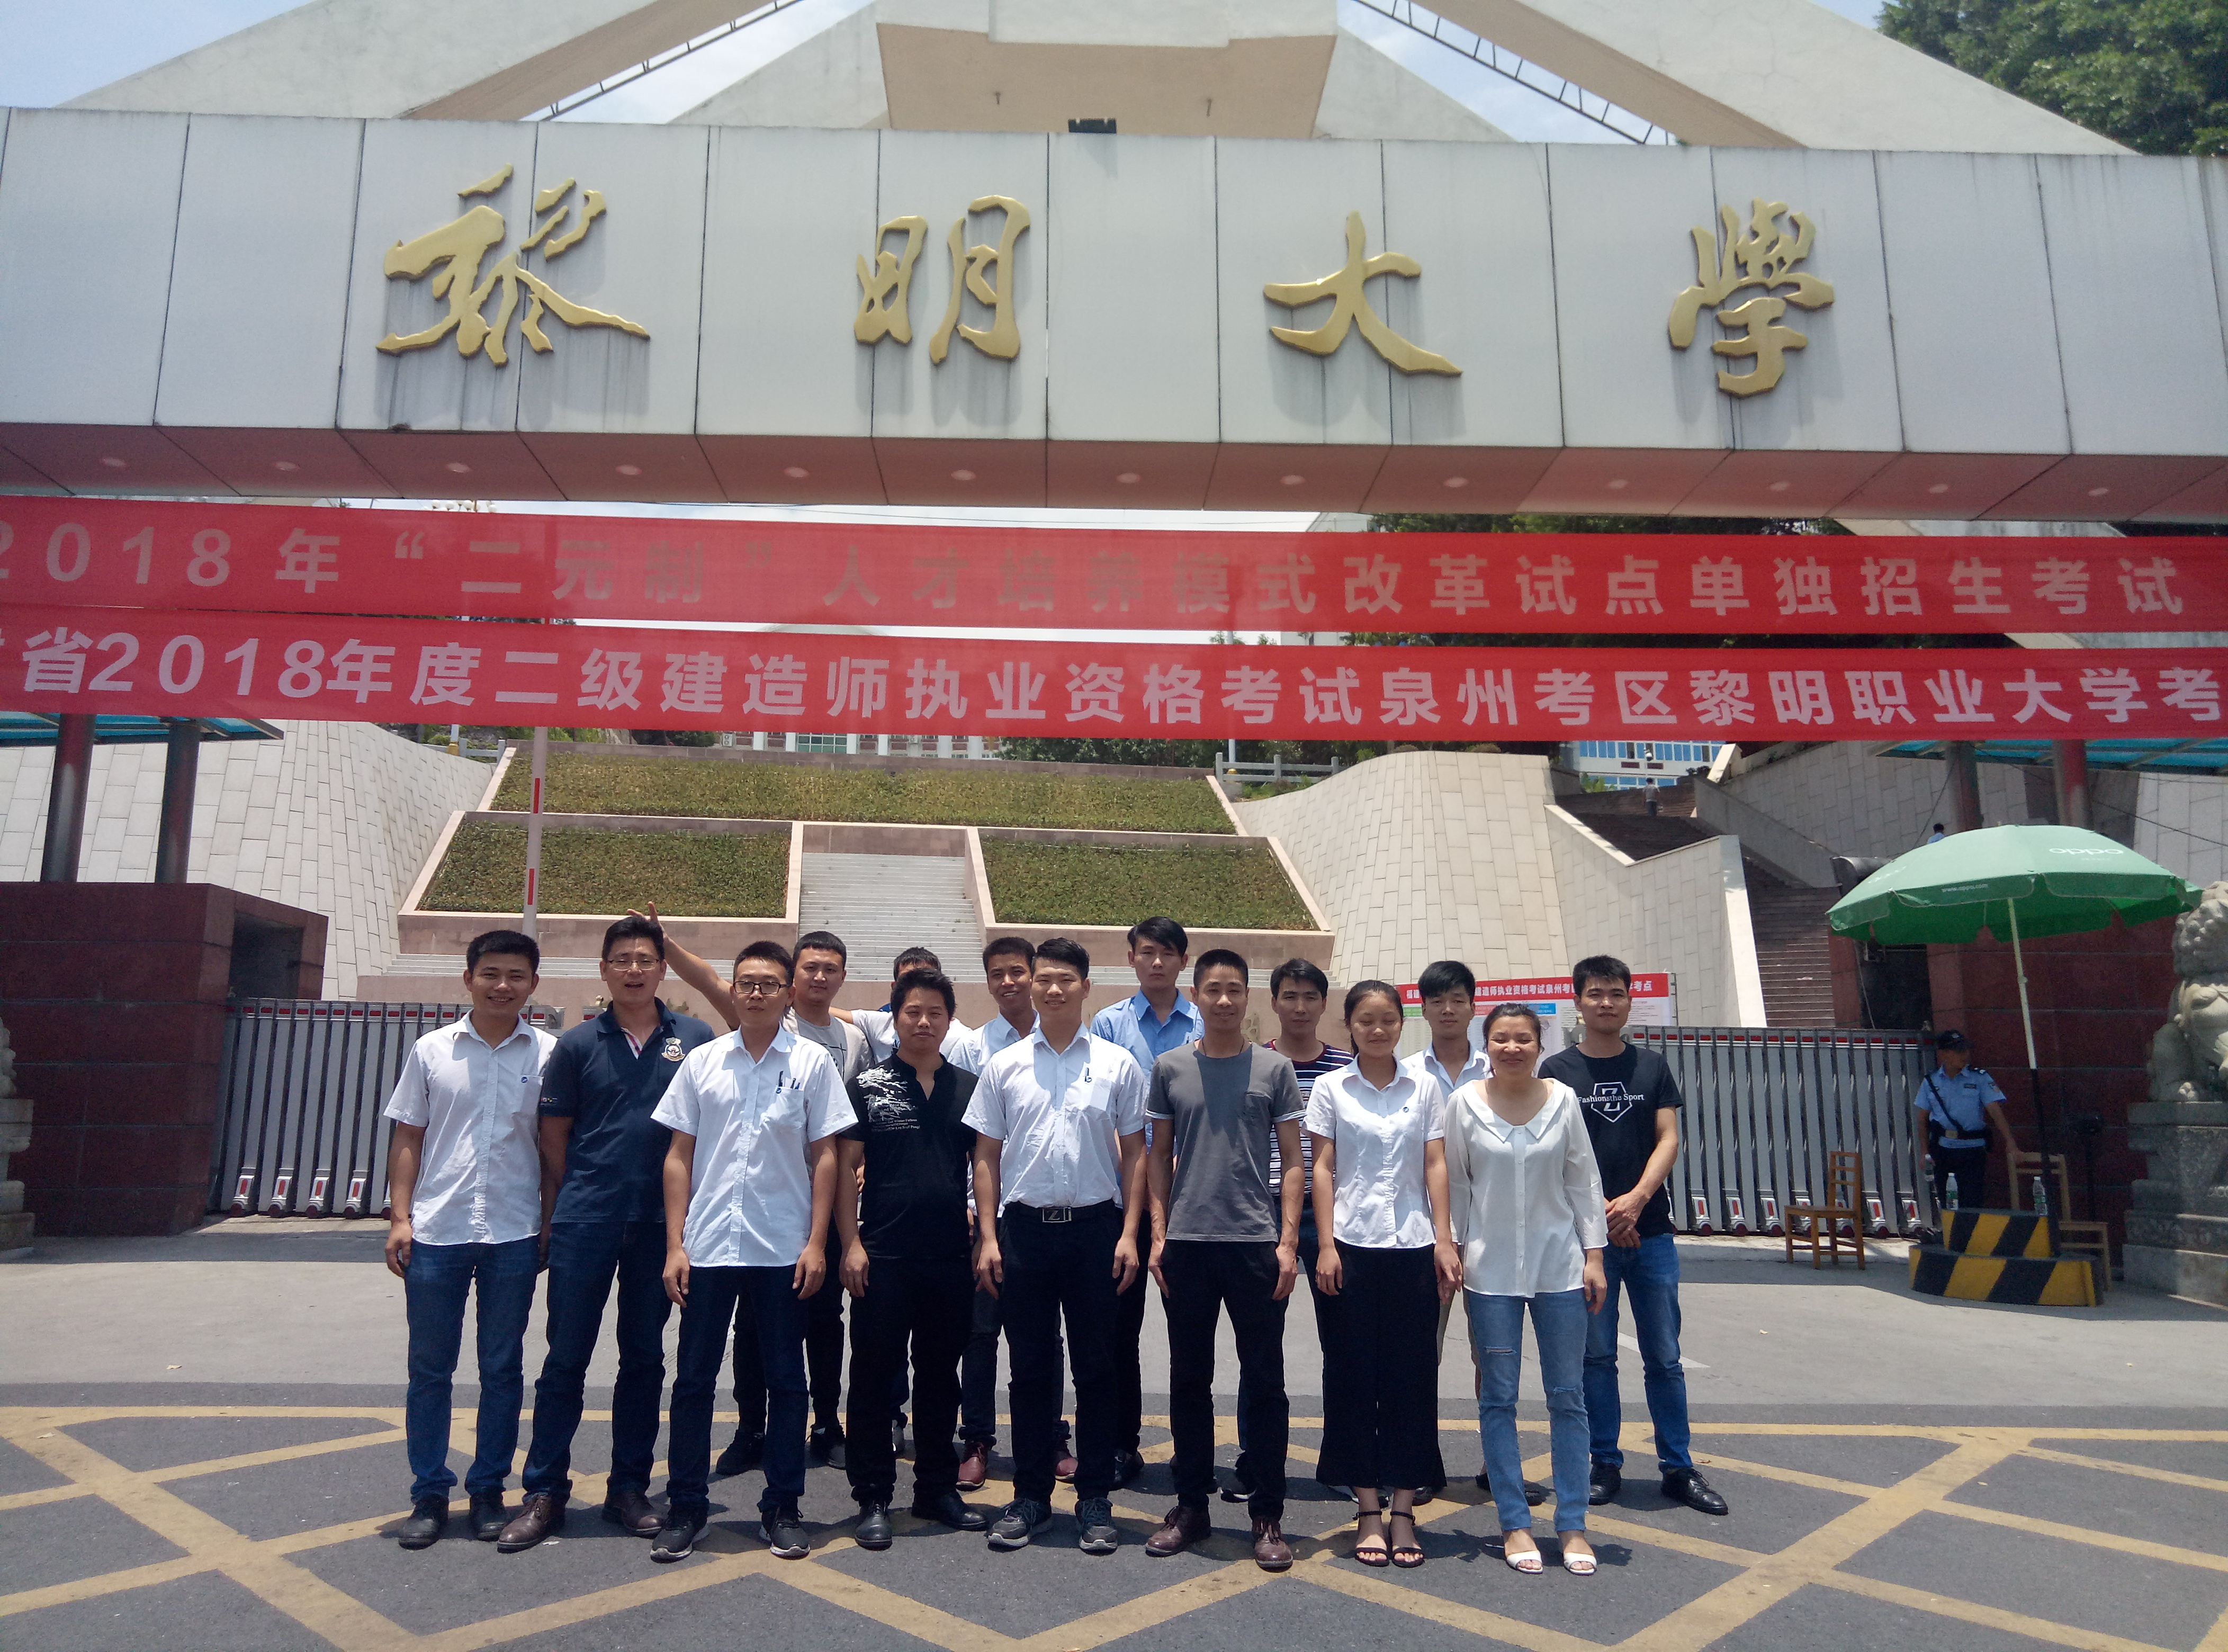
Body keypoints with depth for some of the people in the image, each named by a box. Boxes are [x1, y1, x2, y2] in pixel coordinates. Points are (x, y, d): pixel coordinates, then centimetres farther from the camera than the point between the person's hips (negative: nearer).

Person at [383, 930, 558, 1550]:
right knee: (430, 1368, 8)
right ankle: (429, 1495, 21)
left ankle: (489, 1491, 22)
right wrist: (400, 1218, -1)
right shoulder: (432, 1050, 3)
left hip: (514, 1236, 0)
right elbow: (407, 1138, 6)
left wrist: (552, 1224, 1)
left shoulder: (549, 1055, 0)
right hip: (436, 1231, 1)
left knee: (503, 1370, 9)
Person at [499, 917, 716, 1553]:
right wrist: (553, 1218, 5)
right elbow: (554, 1137, 7)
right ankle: (545, 1492, 17)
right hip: (584, 1221, 0)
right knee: (566, 1357, 5)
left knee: (644, 1357, 10)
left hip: (660, 1223, 1)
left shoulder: (695, 1040, 2)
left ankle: (629, 1488, 22)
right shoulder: (577, 1045, 3)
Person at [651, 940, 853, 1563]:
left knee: (785, 1380, 8)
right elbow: (679, 1156, 6)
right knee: (693, 1378, 8)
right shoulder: (702, 1061, 5)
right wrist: (675, 1245, 0)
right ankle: (685, 1507, 21)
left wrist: (816, 1243, -6)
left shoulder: (812, 1062, 0)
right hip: (708, 1246, 1)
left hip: (784, 1249, -1)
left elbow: (825, 1156, 0)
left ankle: (782, 1507, 20)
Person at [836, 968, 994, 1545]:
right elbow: (846, 1168, -2)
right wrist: (851, 1244, -9)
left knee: (940, 1375, 13)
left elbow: (984, 1167, 11)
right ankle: (873, 1498, 15)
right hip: (883, 1255, -3)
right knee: (874, 1376, 4)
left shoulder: (969, 1087, 8)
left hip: (951, 1255, 3)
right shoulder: (868, 1085, 0)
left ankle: (937, 1488, 26)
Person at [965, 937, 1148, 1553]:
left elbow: (1135, 1153, 4)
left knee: (1094, 1367, 7)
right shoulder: (1004, 1066, 4)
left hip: (1094, 1225, -1)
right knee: (1030, 1368, 9)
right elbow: (987, 1156, 6)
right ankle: (1030, 1495, 22)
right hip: (1024, 1226, 1)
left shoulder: (1117, 1064, 2)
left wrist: (1129, 1234, -4)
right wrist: (988, 1237, 0)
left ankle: (1095, 1498, 19)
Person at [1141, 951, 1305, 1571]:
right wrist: (1158, 1233, 2)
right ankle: (1191, 1505, 23)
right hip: (1186, 1243, 2)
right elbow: (1159, 1157, 10)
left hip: (1256, 1243, -1)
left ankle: (1268, 1515, 15)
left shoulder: (1274, 1070, 2)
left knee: (1264, 1381, 4)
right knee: (1189, 1379, 11)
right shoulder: (1170, 1069, 6)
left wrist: (1288, 1241, -5)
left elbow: (1293, 1159, 3)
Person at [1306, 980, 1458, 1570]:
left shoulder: (1425, 1087, 6)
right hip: (1352, 1245, -1)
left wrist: (1444, 1240, -2)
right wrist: (1326, 1245, -6)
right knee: (1353, 1373, 4)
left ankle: (1403, 1509, 15)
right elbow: (1323, 1168, 1)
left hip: (1413, 1245, 1)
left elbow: (1435, 1166, 5)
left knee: (1412, 1374, 4)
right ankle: (1368, 1510, 15)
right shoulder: (1330, 1088, 2)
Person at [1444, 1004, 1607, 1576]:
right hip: (1491, 1269, -1)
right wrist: (1453, 1256, 2)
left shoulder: (1563, 1100, -1)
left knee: (1568, 1396, 6)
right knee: (1498, 1398, 5)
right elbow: (1455, 1185, 2)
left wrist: (1594, 1254, 2)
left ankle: (1573, 1525, 18)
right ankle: (1514, 1524, 17)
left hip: (1559, 1266, 1)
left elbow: (1584, 1181, 4)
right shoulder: (1464, 1103, -4)